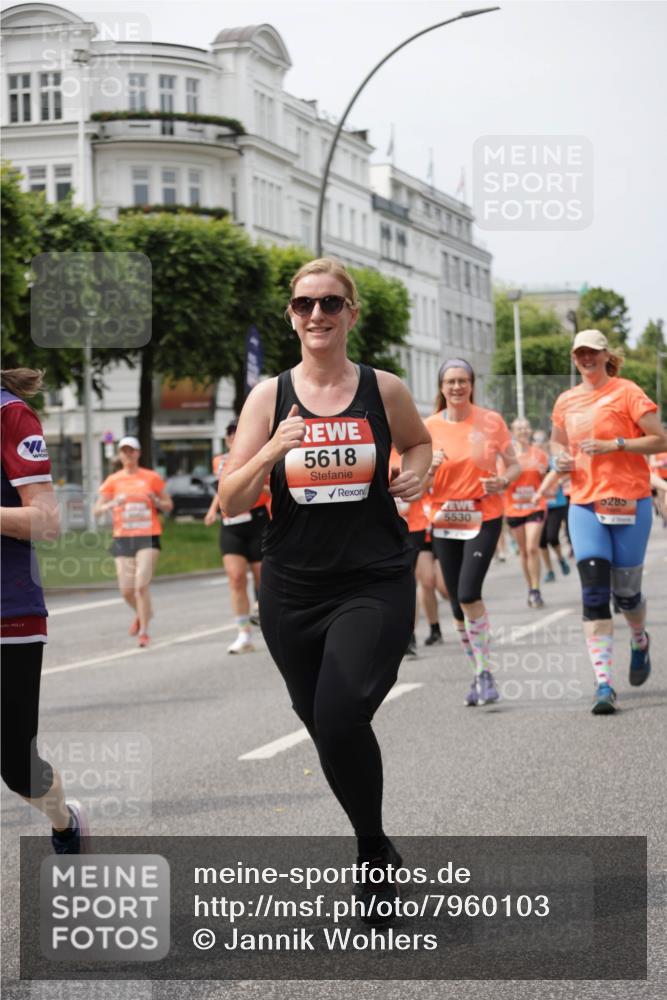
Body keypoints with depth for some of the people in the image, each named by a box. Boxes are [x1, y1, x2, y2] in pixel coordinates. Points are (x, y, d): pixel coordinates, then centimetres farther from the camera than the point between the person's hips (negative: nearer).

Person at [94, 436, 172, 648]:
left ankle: (144, 631, -6)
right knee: (126, 589, 0)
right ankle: (142, 614, 32)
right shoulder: (113, 480, 7)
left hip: (148, 537, -2)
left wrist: (156, 501, -10)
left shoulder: (152, 477, 5)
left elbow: (168, 506, 12)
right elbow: (98, 509, 4)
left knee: (141, 584, -14)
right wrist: (112, 504, -16)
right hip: (122, 538, 2)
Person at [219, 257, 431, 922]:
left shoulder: (383, 391, 0)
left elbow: (418, 442, 22)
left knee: (339, 718, -21)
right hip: (293, 588, 3)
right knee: (323, 724, 11)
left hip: (375, 585, -2)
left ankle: (374, 850, 3)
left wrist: (415, 473, -1)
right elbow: (231, 503, -1)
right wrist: (273, 450, -18)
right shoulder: (269, 396, 1)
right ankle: (377, 852, 36)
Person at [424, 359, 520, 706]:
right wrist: (431, 468, -18)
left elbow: (514, 465, 5)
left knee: (469, 593, -19)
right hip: (444, 521, 3)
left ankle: (484, 671, -7)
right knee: (458, 603, 6)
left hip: (484, 518, -3)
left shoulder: (491, 421, -2)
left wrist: (503, 481, -16)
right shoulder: (429, 427, 1)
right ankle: (479, 672, 22)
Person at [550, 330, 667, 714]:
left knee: (626, 591, 5)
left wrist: (614, 445, -17)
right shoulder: (566, 401, 11)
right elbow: (557, 441, 29)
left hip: (629, 502, -3)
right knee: (594, 593, -10)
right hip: (585, 505, 3)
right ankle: (604, 684, -13)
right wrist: (561, 457, 6)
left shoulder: (626, 392, -4)